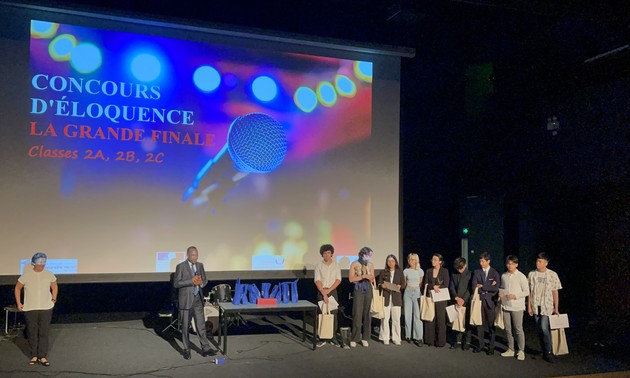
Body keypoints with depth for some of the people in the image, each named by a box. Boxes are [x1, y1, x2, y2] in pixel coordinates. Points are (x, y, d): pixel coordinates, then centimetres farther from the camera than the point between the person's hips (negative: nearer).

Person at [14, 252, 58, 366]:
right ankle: (34, 356, 20)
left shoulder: (49, 274, -1)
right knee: (32, 333, 7)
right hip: (30, 309, 0)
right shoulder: (26, 275, -5)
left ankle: (42, 357, 8)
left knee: (44, 333, 1)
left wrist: (53, 299, 7)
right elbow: (17, 288, 7)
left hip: (46, 308, 0)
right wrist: (18, 303, 3)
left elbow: (54, 287, 14)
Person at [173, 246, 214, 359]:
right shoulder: (181, 266, -9)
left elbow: (205, 279, 15)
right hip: (186, 299, -4)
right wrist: (191, 281, -22)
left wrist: (201, 282, -9)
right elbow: (176, 283, -13)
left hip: (198, 299, 4)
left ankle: (205, 348, 11)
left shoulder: (200, 265, 7)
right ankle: (186, 349, 19)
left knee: (201, 324, 5)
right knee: (185, 326, 7)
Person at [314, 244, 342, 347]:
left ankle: (333, 338, 9)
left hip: (333, 291, 1)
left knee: (334, 315, 1)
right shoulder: (319, 266, 0)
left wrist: (328, 290, -12)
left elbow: (338, 280, -2)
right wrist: (324, 293, -16)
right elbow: (317, 280, -7)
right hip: (321, 292, -1)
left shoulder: (336, 265, 4)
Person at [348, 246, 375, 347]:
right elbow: (351, 279, -6)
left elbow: (372, 279, 8)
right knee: (357, 314, -5)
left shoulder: (370, 265, 8)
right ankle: (354, 339, 2)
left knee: (367, 314, 3)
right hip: (358, 290, -3)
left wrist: (369, 277, -14)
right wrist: (363, 276, -14)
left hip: (368, 290, 3)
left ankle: (365, 338, 11)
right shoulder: (354, 264, -1)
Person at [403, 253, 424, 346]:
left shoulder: (420, 271, 4)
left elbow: (421, 284, 7)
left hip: (417, 292, -2)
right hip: (408, 292, 2)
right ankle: (408, 335, 11)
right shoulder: (406, 271, 8)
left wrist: (422, 294, 1)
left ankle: (419, 337, -5)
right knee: (407, 315, 2)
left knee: (417, 315, -8)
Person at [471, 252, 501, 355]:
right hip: (480, 300, 2)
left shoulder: (495, 273, -2)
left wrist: (482, 286, -11)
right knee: (480, 323, 7)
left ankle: (491, 346, 15)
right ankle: (480, 344, 18)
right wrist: (488, 287, -12)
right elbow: (474, 286, -4)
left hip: (490, 301, -2)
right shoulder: (477, 272, 6)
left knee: (491, 324, 4)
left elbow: (496, 288, -13)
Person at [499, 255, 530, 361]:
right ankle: (510, 350, 21)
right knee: (508, 329, 10)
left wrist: (515, 296, -18)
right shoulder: (504, 276, 8)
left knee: (518, 329, -1)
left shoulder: (521, 276, -7)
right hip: (506, 306, 5)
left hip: (517, 307, -5)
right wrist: (500, 293, -1)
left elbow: (526, 291, -6)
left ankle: (521, 351, 10)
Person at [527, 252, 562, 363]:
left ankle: (548, 352, 0)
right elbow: (529, 291, 6)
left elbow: (555, 292, 0)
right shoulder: (532, 274, 2)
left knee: (544, 328, -13)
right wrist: (529, 306, 2)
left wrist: (556, 308, 0)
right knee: (539, 330, 8)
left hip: (547, 306, -3)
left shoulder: (552, 275, -4)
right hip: (535, 307, 3)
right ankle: (545, 351, 22)